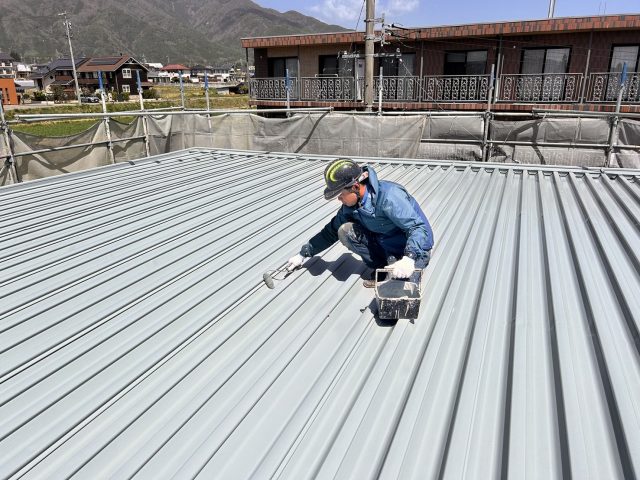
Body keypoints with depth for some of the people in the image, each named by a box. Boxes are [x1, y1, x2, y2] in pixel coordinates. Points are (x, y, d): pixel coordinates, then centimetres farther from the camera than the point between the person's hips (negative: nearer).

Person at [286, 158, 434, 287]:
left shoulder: (389, 196, -31)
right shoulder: (351, 204, -8)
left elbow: (420, 228, -33)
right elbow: (332, 231, 6)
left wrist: (409, 259, -50)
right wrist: (303, 254, 7)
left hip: (414, 248, -6)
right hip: (384, 243, 7)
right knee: (345, 230, -14)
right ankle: (380, 267, -2)